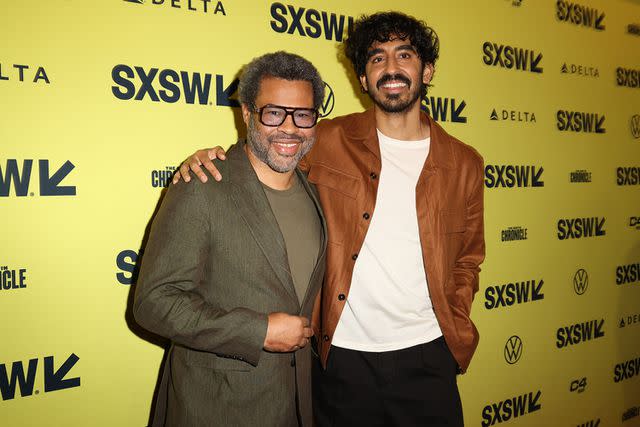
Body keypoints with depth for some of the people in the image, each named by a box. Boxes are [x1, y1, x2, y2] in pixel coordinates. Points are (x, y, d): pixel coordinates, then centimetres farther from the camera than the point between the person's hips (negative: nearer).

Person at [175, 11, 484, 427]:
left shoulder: (464, 163, 3)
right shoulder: (329, 142, -3)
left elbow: (467, 260, 13)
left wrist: (455, 329, 2)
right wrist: (212, 157, -11)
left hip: (426, 356, 2)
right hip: (343, 355, -1)